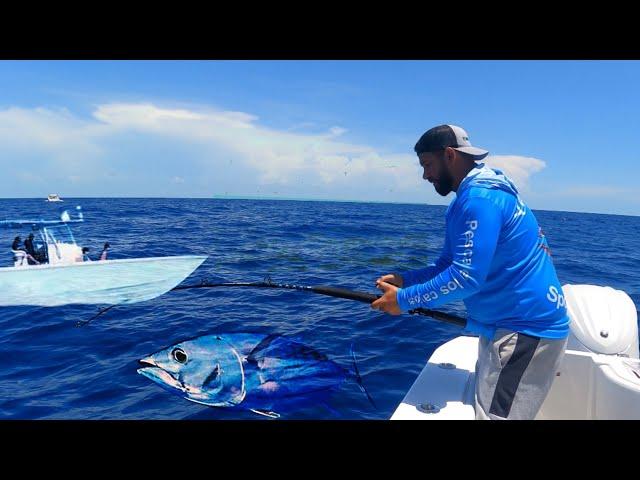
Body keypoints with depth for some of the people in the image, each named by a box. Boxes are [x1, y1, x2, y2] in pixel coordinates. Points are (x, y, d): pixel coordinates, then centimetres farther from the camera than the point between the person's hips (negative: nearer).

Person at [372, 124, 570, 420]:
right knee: (482, 407, 20)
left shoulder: (479, 197, -21)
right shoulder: (471, 195, 12)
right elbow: (450, 264, 13)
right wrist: (405, 279, -1)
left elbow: (467, 277, -27)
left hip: (527, 329, -10)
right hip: (508, 325, 10)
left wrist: (405, 299, -18)